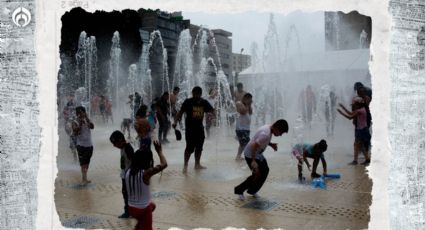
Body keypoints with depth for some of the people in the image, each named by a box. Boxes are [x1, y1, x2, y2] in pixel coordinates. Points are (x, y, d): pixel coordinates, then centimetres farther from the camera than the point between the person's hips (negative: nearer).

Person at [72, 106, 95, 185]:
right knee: (83, 163, -11)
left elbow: (92, 127, -14)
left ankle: (85, 179, 21)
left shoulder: (87, 121, 6)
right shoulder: (75, 123, -4)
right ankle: (84, 179, -14)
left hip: (89, 145, 5)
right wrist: (80, 123, -25)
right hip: (81, 145, -5)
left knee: (87, 163, 12)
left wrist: (87, 118, -23)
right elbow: (76, 131, -21)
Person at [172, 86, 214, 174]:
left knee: (199, 147, 13)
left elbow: (212, 111, 8)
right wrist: (175, 121, -20)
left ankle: (197, 164, 27)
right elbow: (181, 112, -10)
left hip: (199, 127, 5)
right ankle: (185, 165, 2)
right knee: (190, 147, -8)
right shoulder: (188, 102, -9)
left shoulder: (204, 102, 3)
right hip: (190, 128, -5)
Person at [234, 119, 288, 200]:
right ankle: (239, 190, 7)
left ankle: (252, 191, 27)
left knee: (265, 171, 12)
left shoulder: (268, 128, 0)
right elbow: (254, 146, -33)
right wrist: (253, 161, -34)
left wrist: (271, 144, 1)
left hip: (258, 153, 10)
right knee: (258, 174, -7)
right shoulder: (266, 134, -30)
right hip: (251, 154, -10)